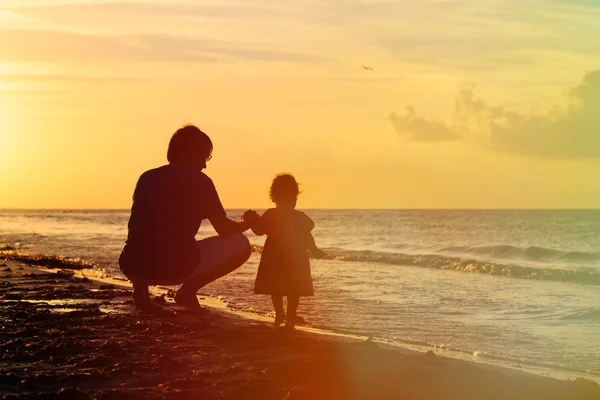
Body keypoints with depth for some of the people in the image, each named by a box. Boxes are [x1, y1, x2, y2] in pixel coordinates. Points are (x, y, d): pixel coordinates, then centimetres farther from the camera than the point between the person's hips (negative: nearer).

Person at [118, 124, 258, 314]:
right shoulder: (199, 181, 4)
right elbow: (225, 230, 3)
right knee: (240, 244, 14)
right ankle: (188, 290, 2)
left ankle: (140, 286, 10)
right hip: (176, 266, -5)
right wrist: (248, 222, 26)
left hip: (133, 267, 5)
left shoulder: (147, 177, 18)